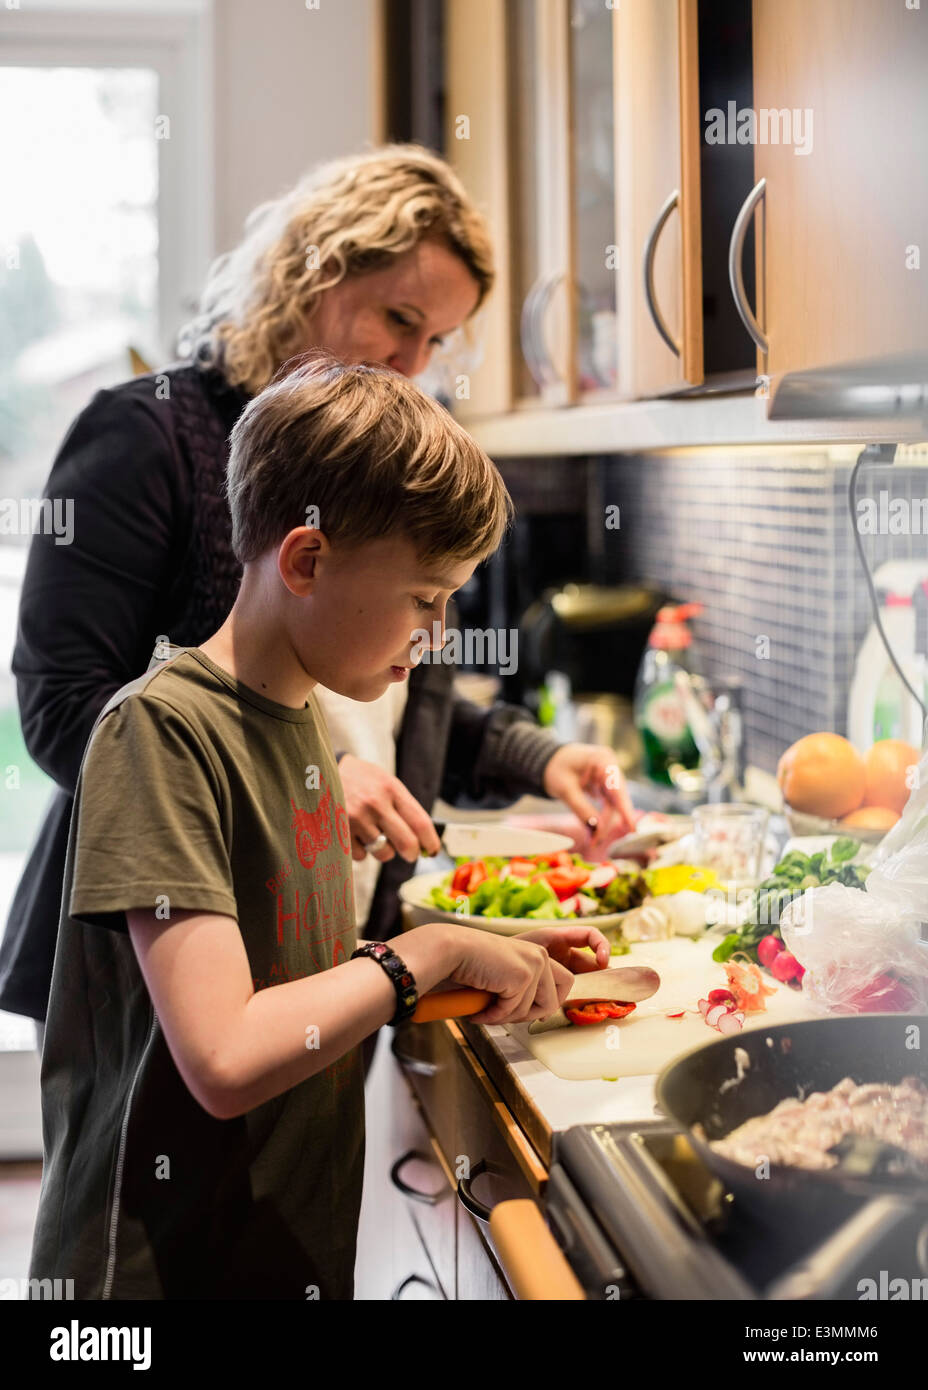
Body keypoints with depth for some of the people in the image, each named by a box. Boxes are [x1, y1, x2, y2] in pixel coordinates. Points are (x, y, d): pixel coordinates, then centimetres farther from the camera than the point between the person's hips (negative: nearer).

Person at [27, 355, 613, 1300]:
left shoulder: (301, 715, 6)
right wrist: (435, 952, -17)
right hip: (164, 1266, -8)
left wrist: (493, 958, 1)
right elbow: (225, 1060, -27)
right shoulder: (162, 729, -21)